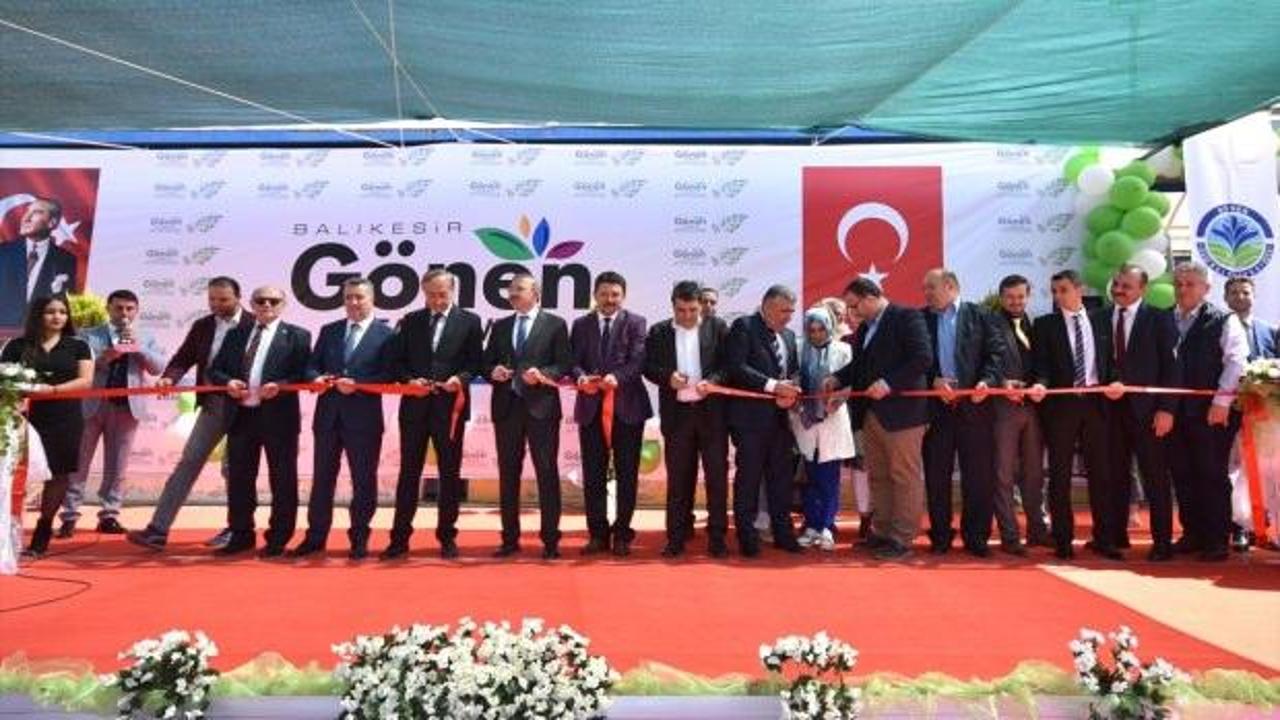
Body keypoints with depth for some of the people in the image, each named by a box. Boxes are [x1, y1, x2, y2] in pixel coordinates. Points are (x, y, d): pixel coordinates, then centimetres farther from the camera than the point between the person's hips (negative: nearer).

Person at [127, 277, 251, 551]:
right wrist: (169, 377, -12)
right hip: (212, 403, 5)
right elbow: (183, 358, 8)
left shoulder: (255, 325, -7)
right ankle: (158, 529, 4)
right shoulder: (202, 326, 10)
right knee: (188, 462, 3)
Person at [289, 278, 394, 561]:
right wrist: (316, 378, -10)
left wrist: (356, 384, -20)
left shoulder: (386, 334, -3)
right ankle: (315, 537, 23)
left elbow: (388, 376, -9)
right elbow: (312, 365, 12)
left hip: (364, 418, -4)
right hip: (328, 415, 4)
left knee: (364, 481, 4)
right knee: (321, 479, 12)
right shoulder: (329, 331, 13)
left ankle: (359, 539, 16)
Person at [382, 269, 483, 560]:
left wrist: (460, 378, -18)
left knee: (449, 473, 6)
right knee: (409, 472, 6)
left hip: (451, 405, -1)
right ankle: (400, 538, 13)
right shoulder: (410, 321, 10)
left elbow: (476, 361, 0)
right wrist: (410, 380, -10)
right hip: (414, 405, 2)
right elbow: (396, 360, 8)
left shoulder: (470, 321, 4)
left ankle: (447, 536, 16)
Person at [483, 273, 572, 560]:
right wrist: (493, 371, -8)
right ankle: (510, 539, 17)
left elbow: (565, 365, -3)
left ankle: (550, 540, 6)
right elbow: (486, 363, 14)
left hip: (541, 407, -4)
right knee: (507, 474, 8)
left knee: (547, 473, -1)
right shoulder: (500, 326, 16)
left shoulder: (555, 324, 3)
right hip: (506, 406, 4)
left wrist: (543, 374, -20)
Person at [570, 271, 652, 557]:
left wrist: (616, 377, -27)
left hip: (627, 406, -2)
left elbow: (638, 360, -9)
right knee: (593, 474, 5)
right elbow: (573, 362, 2)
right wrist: (581, 377, -20)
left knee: (626, 474, 4)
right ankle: (598, 534, 16)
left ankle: (622, 534, 15)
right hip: (591, 407, 2)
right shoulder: (580, 325, 12)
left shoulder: (636, 323, 5)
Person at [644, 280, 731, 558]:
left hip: (711, 411, -1)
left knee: (717, 475, 4)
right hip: (676, 412, 1)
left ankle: (717, 536, 13)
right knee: (678, 477, 7)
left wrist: (712, 381, -19)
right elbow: (648, 366, 4)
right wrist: (667, 377, -15)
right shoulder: (658, 331, 6)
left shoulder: (717, 327, 3)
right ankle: (677, 537, 16)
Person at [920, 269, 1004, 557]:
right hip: (936, 407, 2)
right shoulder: (922, 319, 8)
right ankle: (940, 537, 18)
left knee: (979, 475, 4)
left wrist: (987, 381, -15)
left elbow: (997, 352, -1)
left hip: (974, 405, -1)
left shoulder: (980, 316, 3)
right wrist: (934, 381, -11)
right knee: (936, 475, 6)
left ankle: (976, 537, 16)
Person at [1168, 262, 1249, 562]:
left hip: (1210, 411, -4)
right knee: (1183, 475, 9)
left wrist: (1221, 402, -16)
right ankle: (1192, 534, 21)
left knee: (1213, 475, 2)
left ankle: (1217, 540, 11)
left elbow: (1236, 361, -9)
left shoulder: (1223, 320, -1)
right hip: (1176, 410, 4)